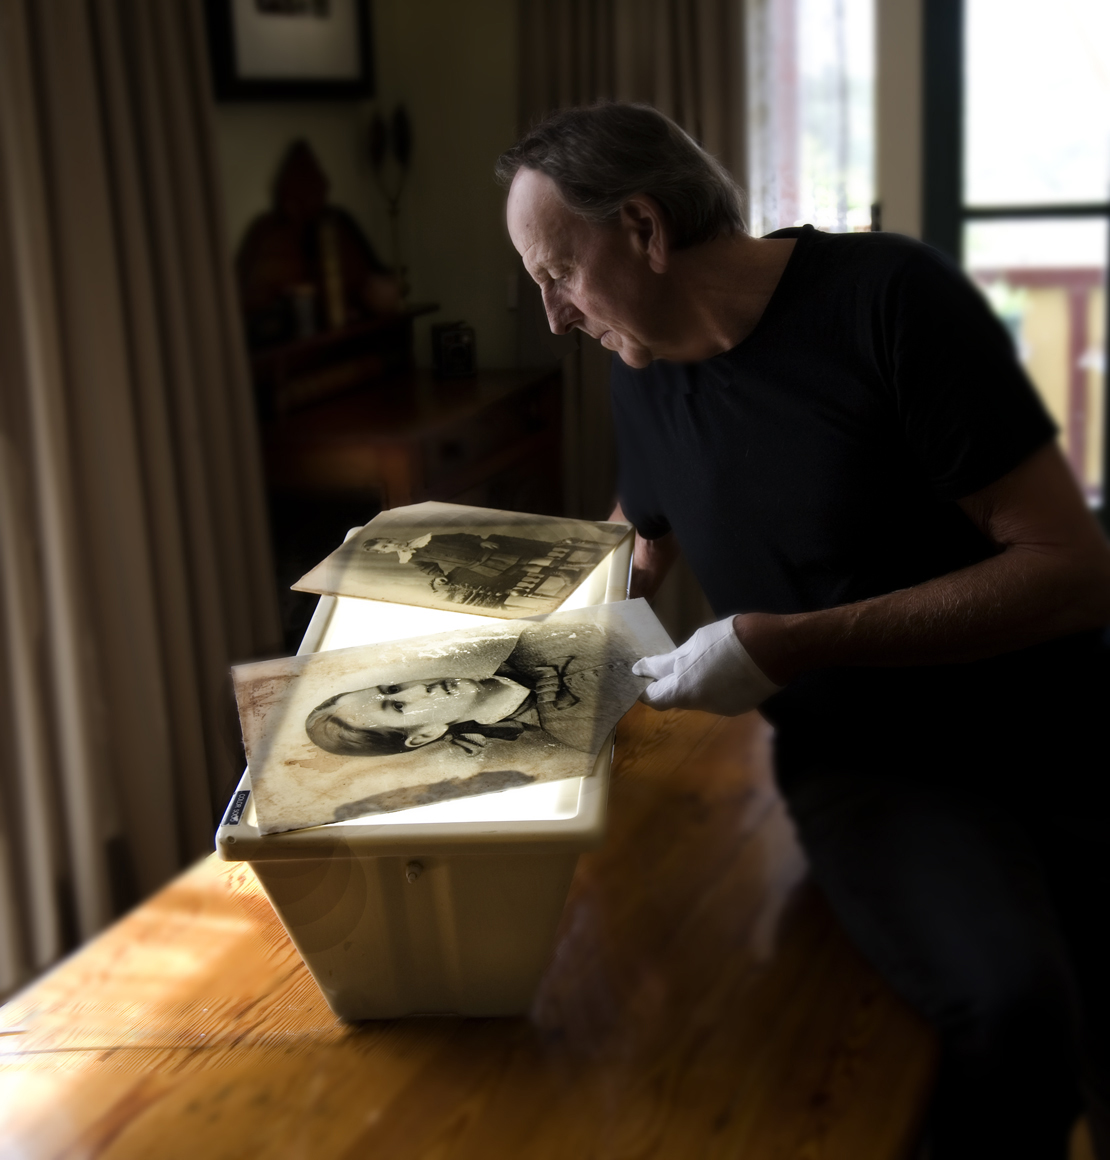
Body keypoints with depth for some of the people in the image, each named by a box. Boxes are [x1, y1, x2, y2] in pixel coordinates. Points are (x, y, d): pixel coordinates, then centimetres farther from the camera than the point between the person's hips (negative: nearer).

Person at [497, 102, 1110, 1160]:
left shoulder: (886, 296, -11)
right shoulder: (645, 369, 6)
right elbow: (637, 554, 28)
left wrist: (789, 645, -18)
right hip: (862, 762, 2)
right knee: (1010, 1008, -29)